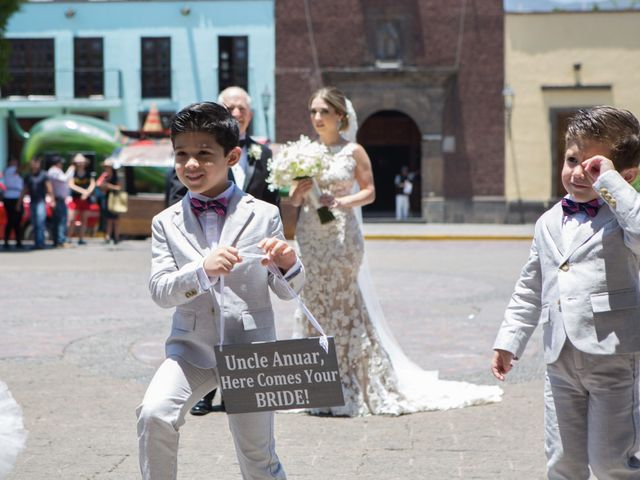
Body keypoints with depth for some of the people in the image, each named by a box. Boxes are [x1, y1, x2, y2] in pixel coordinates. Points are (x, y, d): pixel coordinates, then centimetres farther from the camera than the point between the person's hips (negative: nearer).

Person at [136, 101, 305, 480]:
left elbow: (286, 291, 3)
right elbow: (160, 291, -7)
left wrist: (289, 264, -20)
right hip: (192, 348, 1)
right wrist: (202, 270, -25)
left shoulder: (264, 215, -1)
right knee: (154, 414, -25)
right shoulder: (166, 224, 2)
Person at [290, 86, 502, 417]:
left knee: (344, 304, -2)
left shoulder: (353, 151, -1)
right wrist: (300, 193, -10)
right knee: (314, 304, 3)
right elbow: (293, 199, 12)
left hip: (342, 236, -4)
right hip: (310, 237, 4)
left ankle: (351, 388, 6)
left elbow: (369, 191, 1)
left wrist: (340, 201, -14)